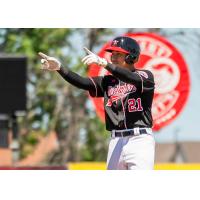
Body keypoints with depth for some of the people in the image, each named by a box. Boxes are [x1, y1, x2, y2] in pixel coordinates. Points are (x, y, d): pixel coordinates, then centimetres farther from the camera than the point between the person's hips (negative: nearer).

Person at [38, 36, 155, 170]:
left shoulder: (145, 76, 1)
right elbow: (82, 82, 1)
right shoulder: (108, 82, 15)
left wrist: (104, 63, -34)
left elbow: (133, 79, -22)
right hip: (116, 142, 6)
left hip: (140, 140, -6)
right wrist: (59, 68, -17)